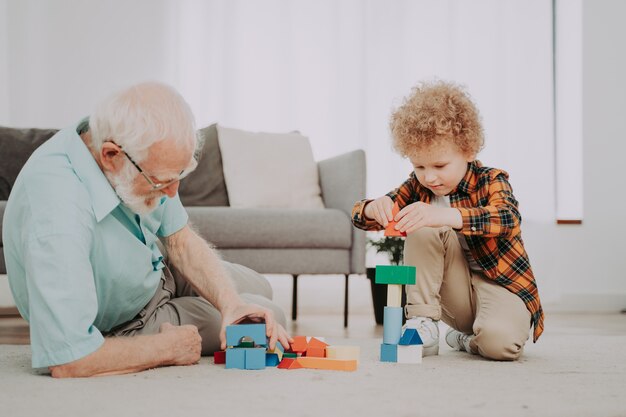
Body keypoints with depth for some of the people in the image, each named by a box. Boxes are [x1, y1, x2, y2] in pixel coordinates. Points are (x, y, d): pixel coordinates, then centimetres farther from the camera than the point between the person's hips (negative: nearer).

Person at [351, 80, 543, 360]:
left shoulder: (491, 181, -14)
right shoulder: (418, 186, -1)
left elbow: (508, 218, -37)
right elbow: (359, 216, -3)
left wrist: (444, 216, -54)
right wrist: (375, 208, -30)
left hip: (500, 284, -4)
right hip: (455, 293, 4)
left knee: (500, 341, -37)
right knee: (422, 229, -22)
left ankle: (469, 339, 0)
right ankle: (423, 325, -18)